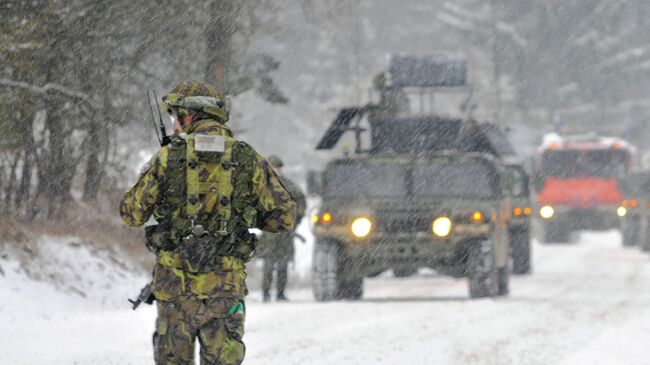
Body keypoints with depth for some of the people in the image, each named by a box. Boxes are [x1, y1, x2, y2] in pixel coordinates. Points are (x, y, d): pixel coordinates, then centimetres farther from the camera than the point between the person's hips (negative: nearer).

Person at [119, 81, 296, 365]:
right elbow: (284, 217, 5)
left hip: (174, 280, 0)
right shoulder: (248, 160, 0)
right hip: (225, 285, 0)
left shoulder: (168, 157, -3)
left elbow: (131, 215, 5)